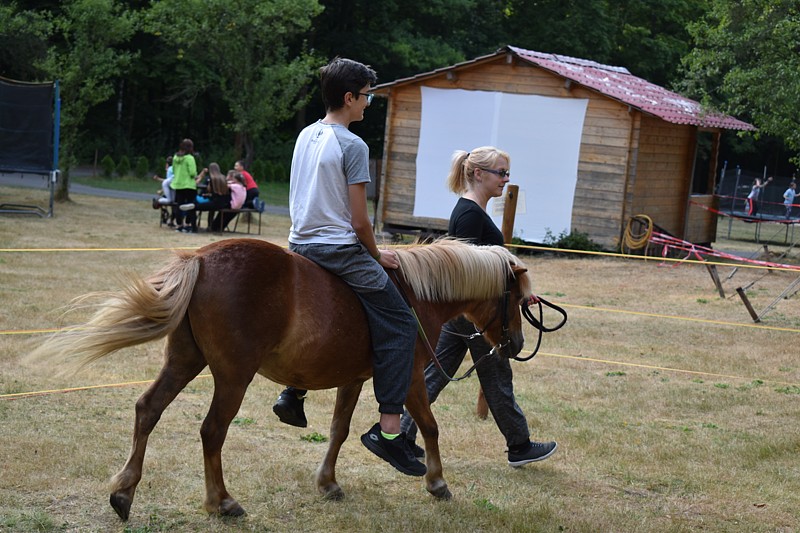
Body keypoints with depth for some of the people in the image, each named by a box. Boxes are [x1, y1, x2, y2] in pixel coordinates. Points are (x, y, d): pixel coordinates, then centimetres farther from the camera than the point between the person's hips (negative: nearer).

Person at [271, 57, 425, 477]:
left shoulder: (306, 136, 11)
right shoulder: (353, 146, -14)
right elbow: (359, 220, -14)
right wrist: (376, 255, 3)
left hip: (300, 245, 9)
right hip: (339, 250, -9)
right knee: (399, 325, -5)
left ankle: (293, 393, 25)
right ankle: (388, 428, -12)